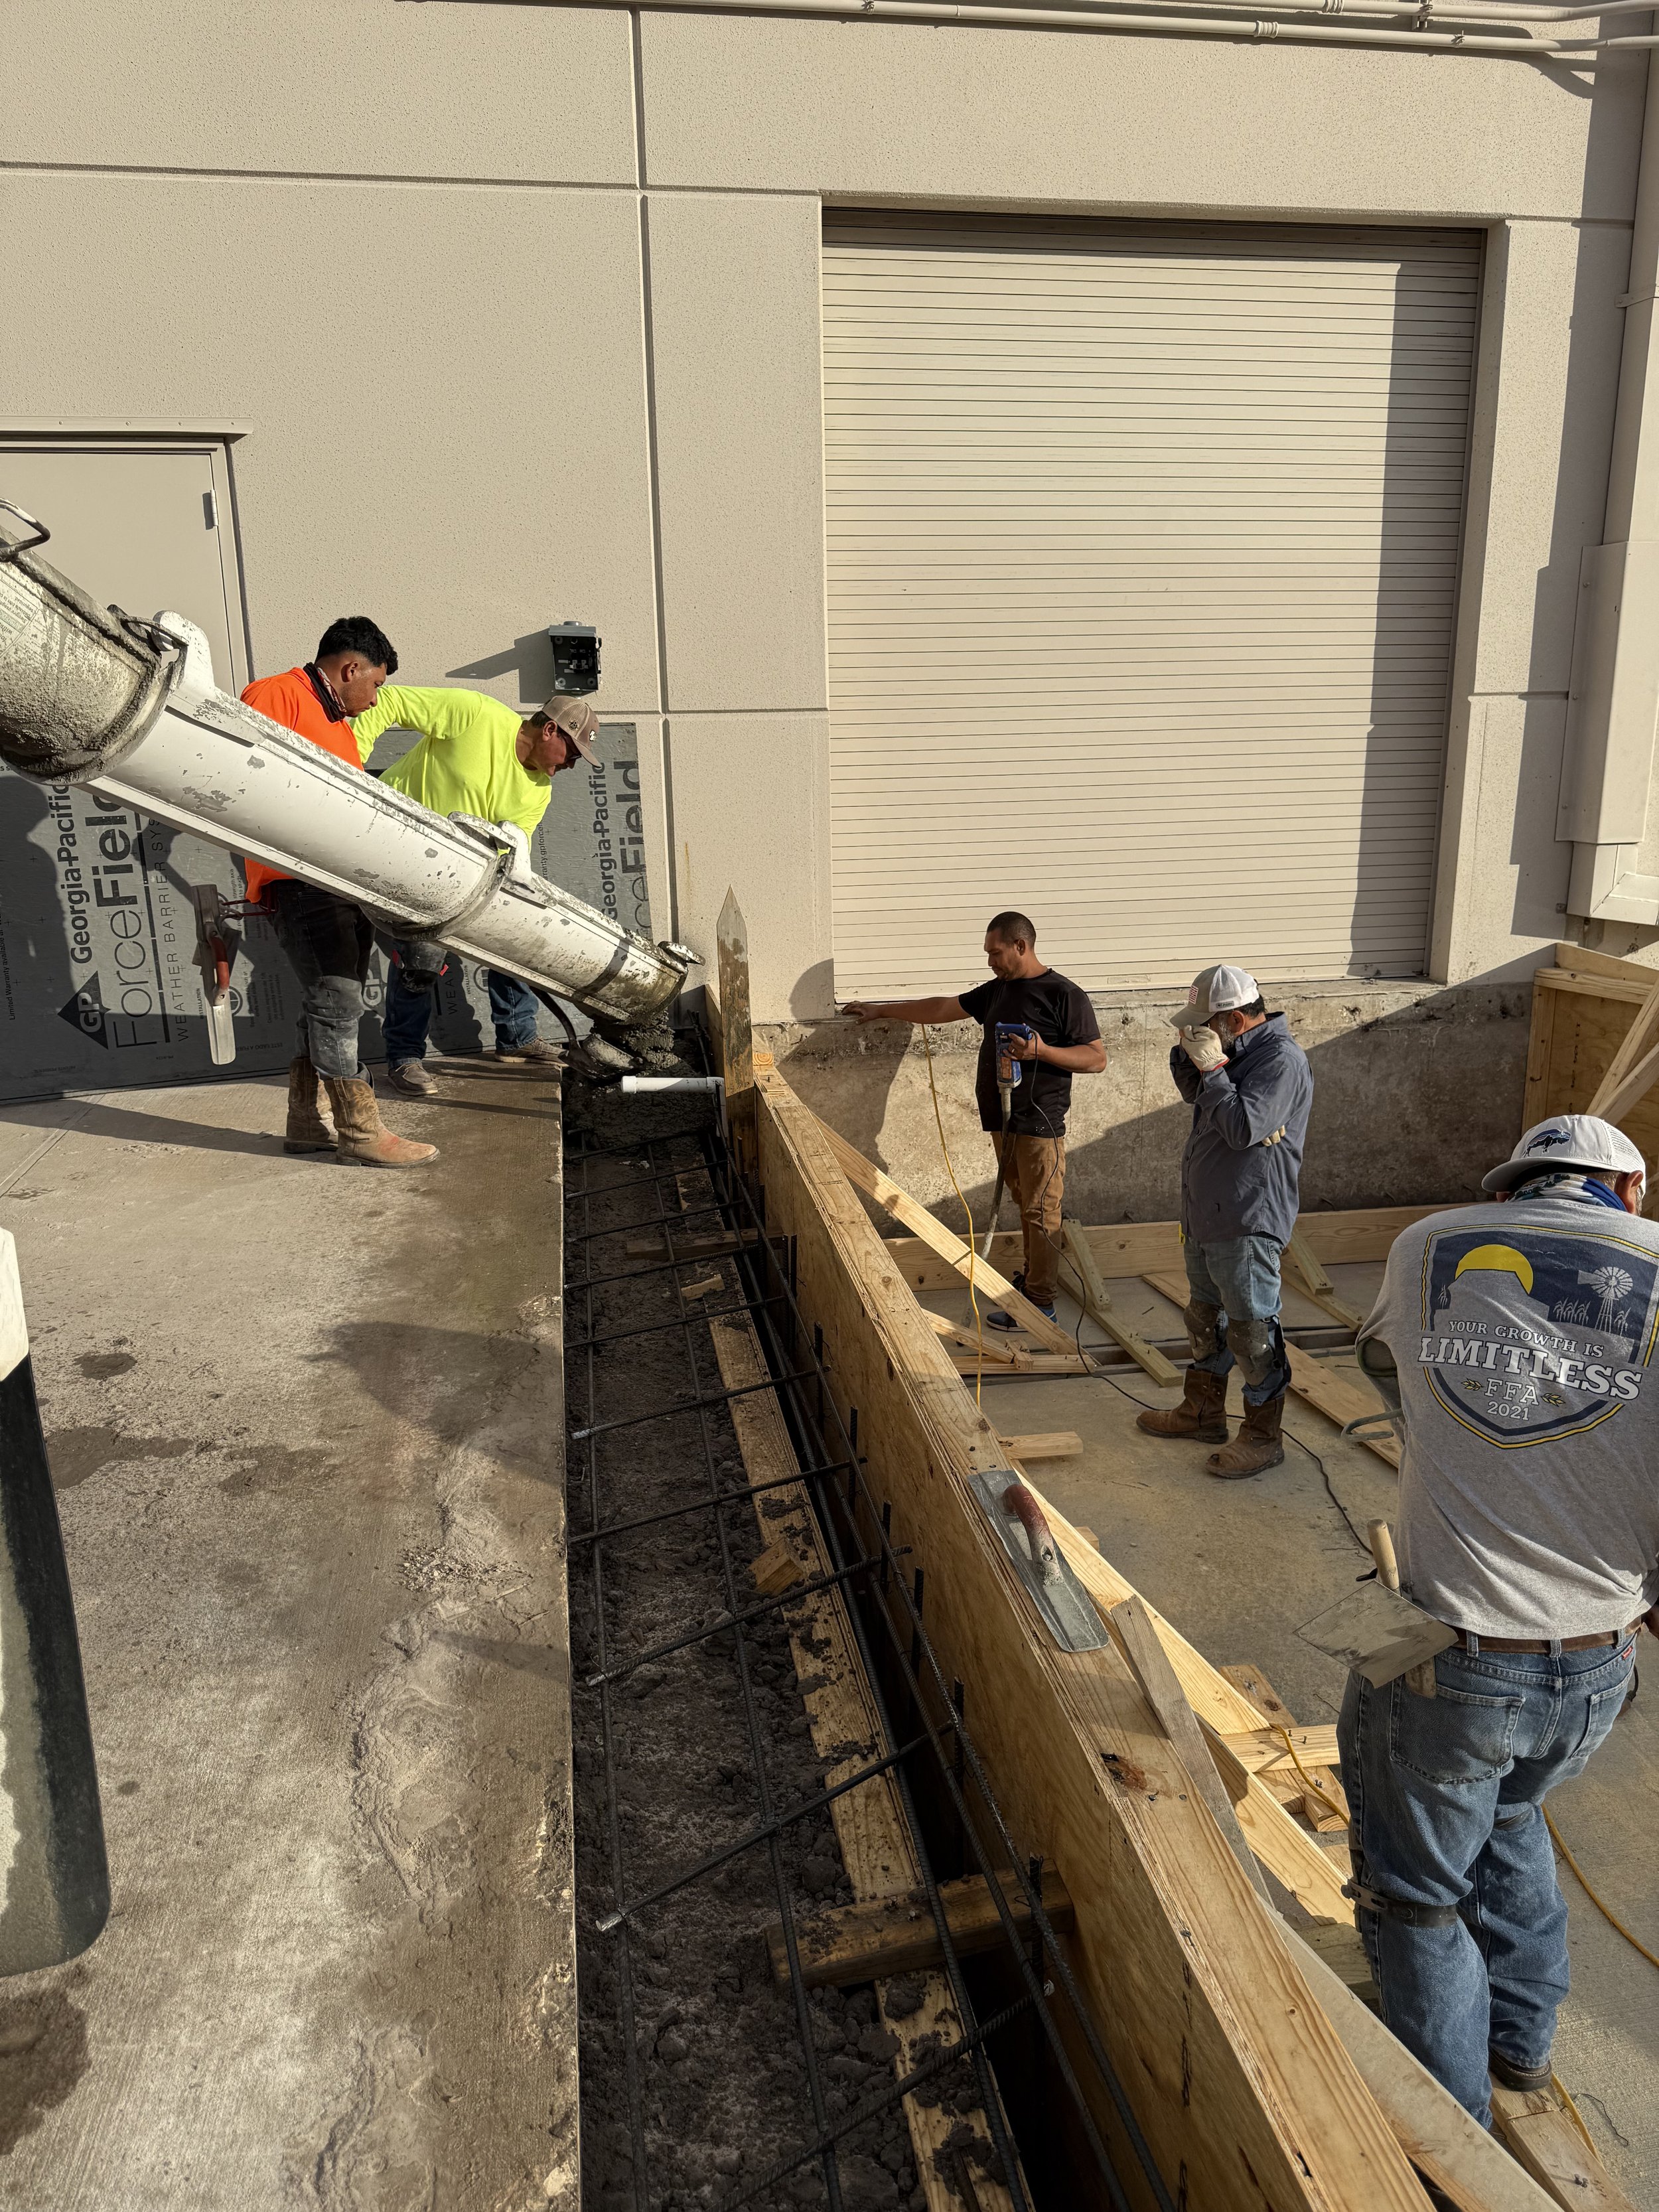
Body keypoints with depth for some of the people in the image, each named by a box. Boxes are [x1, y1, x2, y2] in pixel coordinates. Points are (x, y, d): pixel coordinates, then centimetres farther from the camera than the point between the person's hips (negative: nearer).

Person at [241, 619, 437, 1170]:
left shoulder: (341, 727, 26)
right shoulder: (276, 696, -4)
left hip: (346, 884, 10)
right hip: (298, 881, -10)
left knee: (332, 1003, 11)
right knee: (336, 999, -13)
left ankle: (305, 1124, 20)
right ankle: (361, 1132, -9)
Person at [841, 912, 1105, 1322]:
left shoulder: (1064, 994, -9)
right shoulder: (996, 991, 15)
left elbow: (1097, 1058, -11)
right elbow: (942, 1009, 23)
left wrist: (1041, 1051, -23)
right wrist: (881, 1010, 25)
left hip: (1040, 1124, -7)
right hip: (1002, 1122, 8)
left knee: (1040, 1212, -4)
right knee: (1025, 1206, 14)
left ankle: (1040, 1304, 1)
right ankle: (1031, 1277, 23)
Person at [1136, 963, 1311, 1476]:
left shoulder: (1282, 1060, -19)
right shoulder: (1236, 1051, 9)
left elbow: (1242, 1127, -27)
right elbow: (1194, 1094, 22)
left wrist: (1210, 1066, -21)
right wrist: (1188, 1055, 3)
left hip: (1246, 1224, -10)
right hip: (1205, 1215, 10)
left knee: (1251, 1329, 0)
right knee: (1205, 1319, 22)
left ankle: (1262, 1438, 13)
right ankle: (1202, 1412, 38)